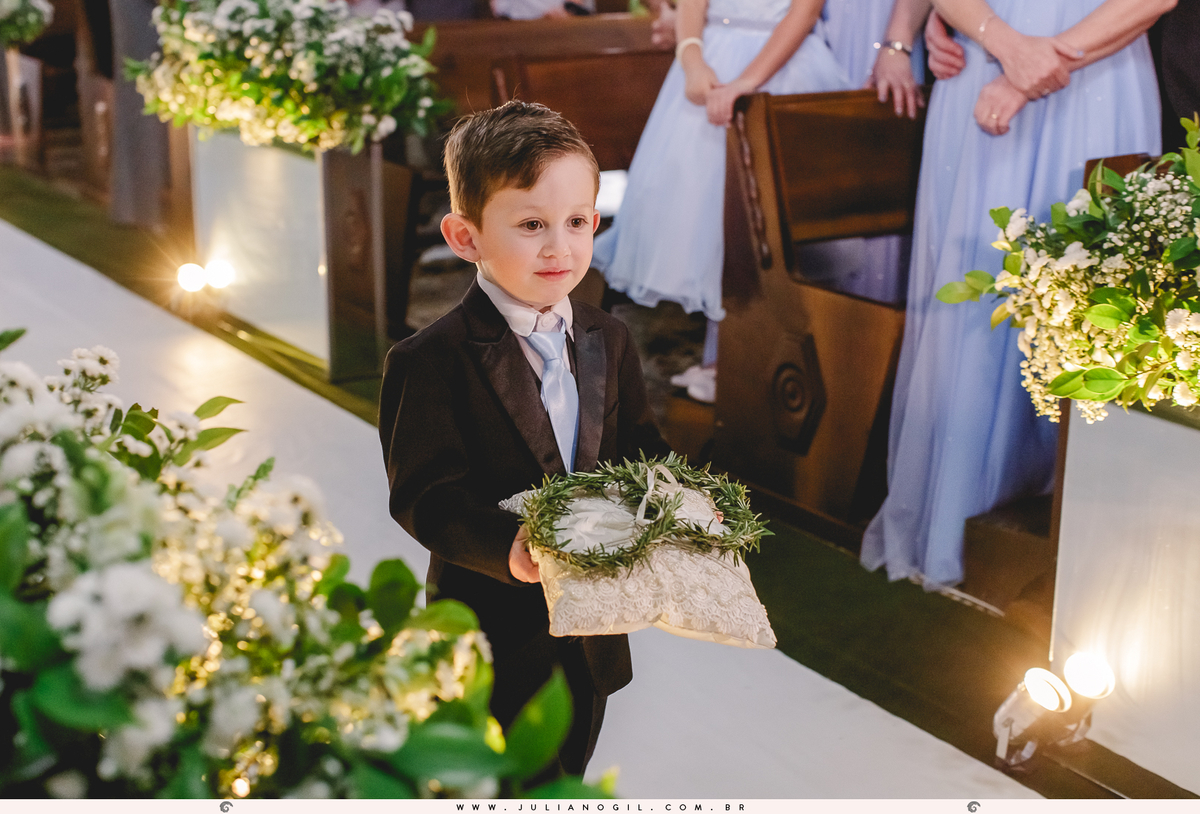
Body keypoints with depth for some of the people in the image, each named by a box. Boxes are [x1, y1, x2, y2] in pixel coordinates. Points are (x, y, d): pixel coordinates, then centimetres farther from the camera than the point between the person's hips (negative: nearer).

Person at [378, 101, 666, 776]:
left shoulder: (608, 341, 3)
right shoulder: (431, 362, -19)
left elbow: (639, 448, 7)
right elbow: (424, 497, -23)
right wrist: (505, 547, -39)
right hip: (495, 639, -6)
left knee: (569, 770, 25)